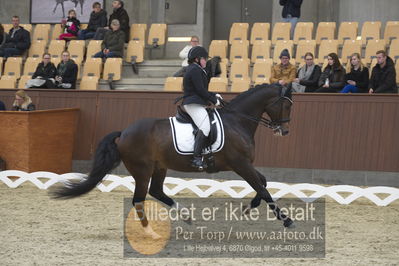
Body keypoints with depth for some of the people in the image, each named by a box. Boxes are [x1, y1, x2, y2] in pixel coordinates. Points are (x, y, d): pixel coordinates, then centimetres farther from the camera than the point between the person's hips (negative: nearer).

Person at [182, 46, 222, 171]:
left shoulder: (196, 70, 23)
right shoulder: (195, 70, -10)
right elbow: (200, 90, -15)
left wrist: (214, 95, 20)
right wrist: (214, 100, -6)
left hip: (197, 104, 12)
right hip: (193, 104, -12)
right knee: (205, 127, -25)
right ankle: (197, 158, -33)